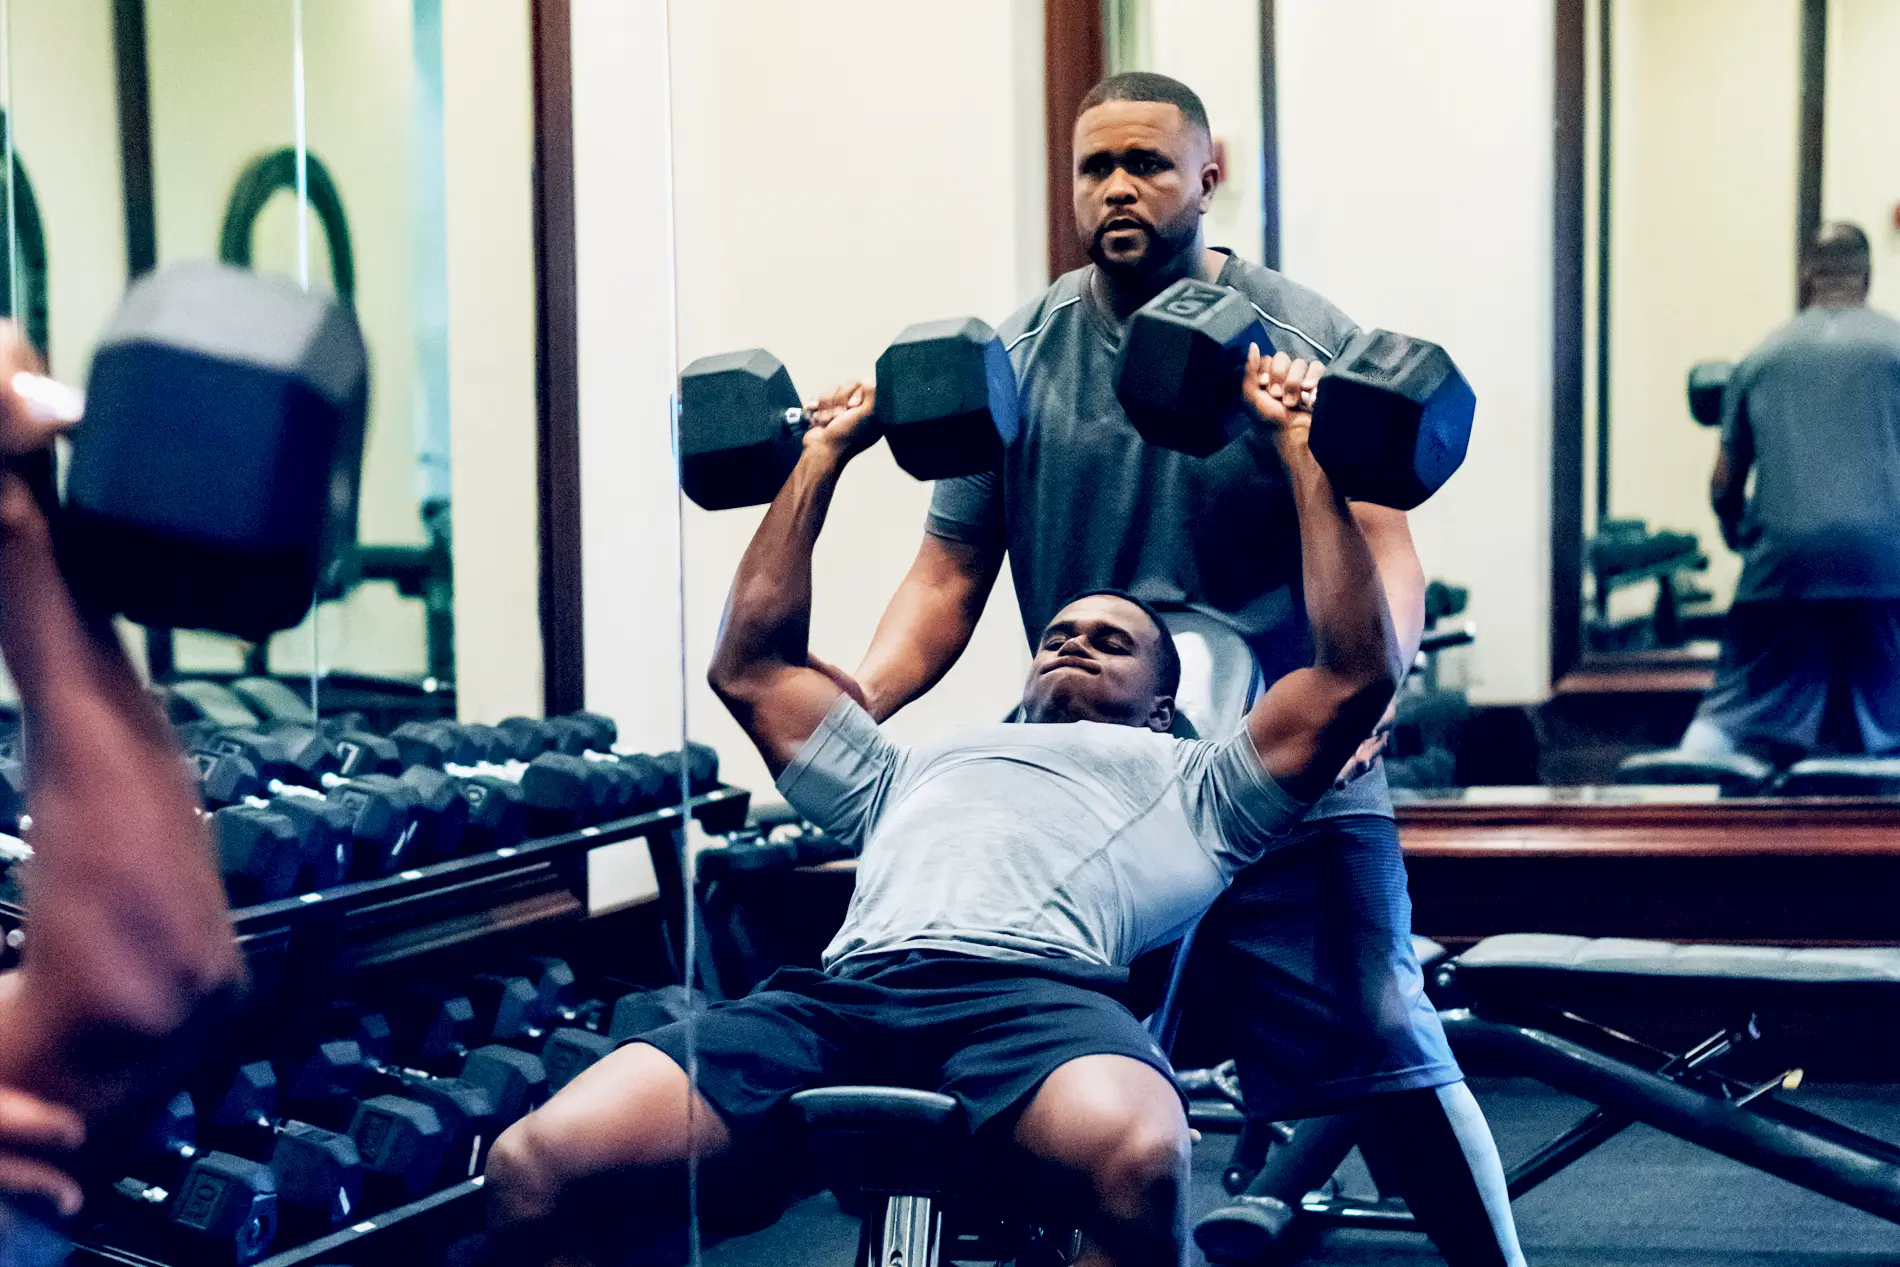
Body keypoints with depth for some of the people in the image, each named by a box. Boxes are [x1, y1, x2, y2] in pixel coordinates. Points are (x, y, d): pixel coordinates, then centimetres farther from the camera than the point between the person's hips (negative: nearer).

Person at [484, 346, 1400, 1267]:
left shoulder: (1192, 785, 32)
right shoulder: (915, 772, 42)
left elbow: (1357, 673, 22)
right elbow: (752, 667, 43)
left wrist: (1298, 446, 25)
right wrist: (824, 455, 46)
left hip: (1038, 991, -3)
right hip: (840, 994, 3)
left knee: (1135, 1160, -42)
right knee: (534, 1168, -22)